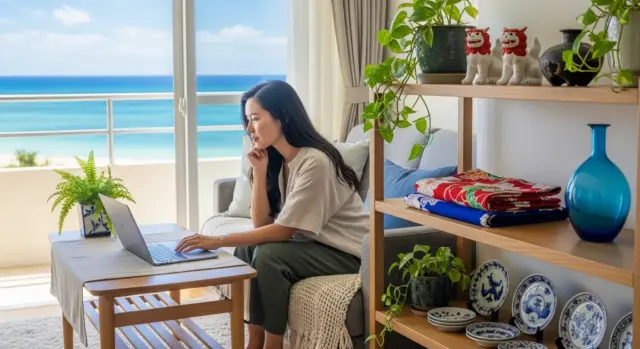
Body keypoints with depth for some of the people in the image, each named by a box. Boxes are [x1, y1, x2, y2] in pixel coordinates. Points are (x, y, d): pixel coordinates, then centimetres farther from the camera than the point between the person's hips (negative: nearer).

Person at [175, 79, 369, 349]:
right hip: (313, 243, 8)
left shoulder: (315, 162, -24)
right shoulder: (277, 159, 2)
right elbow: (261, 224, -1)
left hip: (346, 251, -8)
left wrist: (218, 241, -27)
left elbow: (283, 230, -25)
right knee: (246, 249, -7)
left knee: (269, 255, -25)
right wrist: (259, 172, -12)